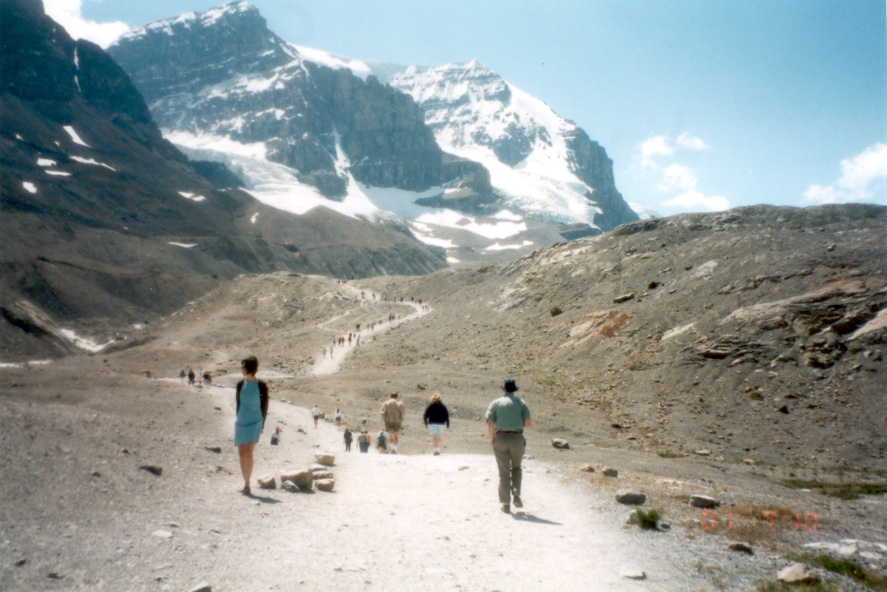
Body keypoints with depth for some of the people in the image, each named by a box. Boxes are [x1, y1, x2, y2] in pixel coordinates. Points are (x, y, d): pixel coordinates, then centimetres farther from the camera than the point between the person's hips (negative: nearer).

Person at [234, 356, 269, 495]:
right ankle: (246, 484, 18)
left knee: (248, 452, -17)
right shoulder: (240, 385, 7)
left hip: (255, 422, -5)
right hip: (241, 422, 5)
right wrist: (239, 420, 14)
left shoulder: (261, 386, -5)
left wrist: (262, 424, -3)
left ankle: (247, 485, -14)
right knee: (242, 453, 7)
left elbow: (264, 406, -1)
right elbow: (238, 403, 15)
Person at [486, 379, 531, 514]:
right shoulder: (521, 402, 7)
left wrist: (492, 439, 9)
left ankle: (506, 504, 4)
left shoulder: (495, 403, 7)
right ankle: (516, 495, 6)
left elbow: (490, 424, -3)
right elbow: (527, 423, 1)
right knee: (516, 468, 21)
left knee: (503, 472, 6)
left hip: (501, 438, 0)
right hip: (517, 438, 0)